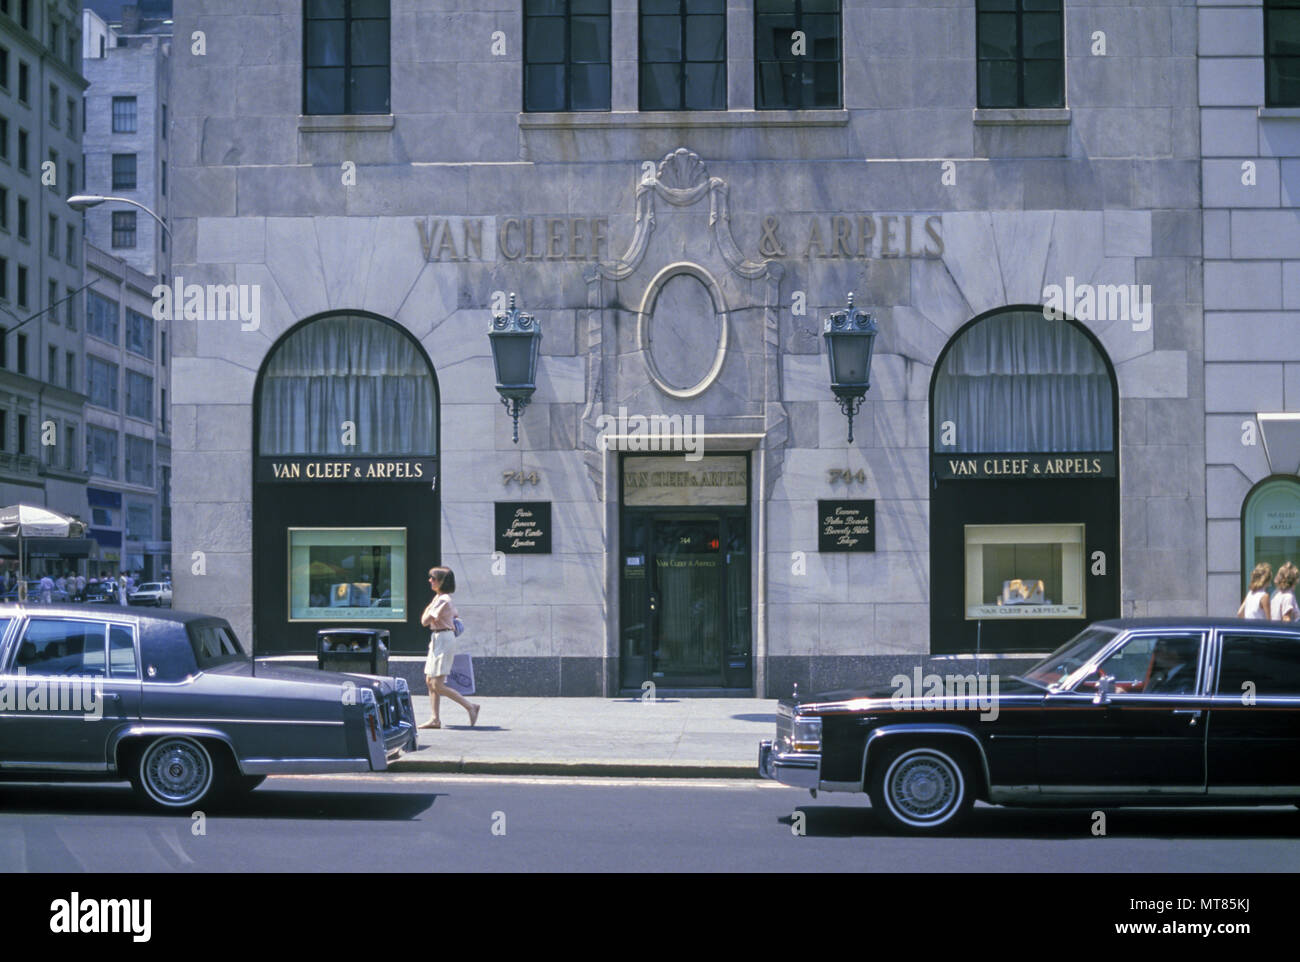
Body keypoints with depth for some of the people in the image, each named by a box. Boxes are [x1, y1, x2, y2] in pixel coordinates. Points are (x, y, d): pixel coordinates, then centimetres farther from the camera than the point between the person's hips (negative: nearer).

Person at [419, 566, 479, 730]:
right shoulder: (441, 598, 15)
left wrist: (429, 606, -2)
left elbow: (425, 621, -17)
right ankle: (435, 719, 10)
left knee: (438, 685, -12)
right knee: (430, 681, 9)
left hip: (443, 640, -10)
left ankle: (470, 706, -10)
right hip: (437, 639, 10)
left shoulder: (442, 600, -16)